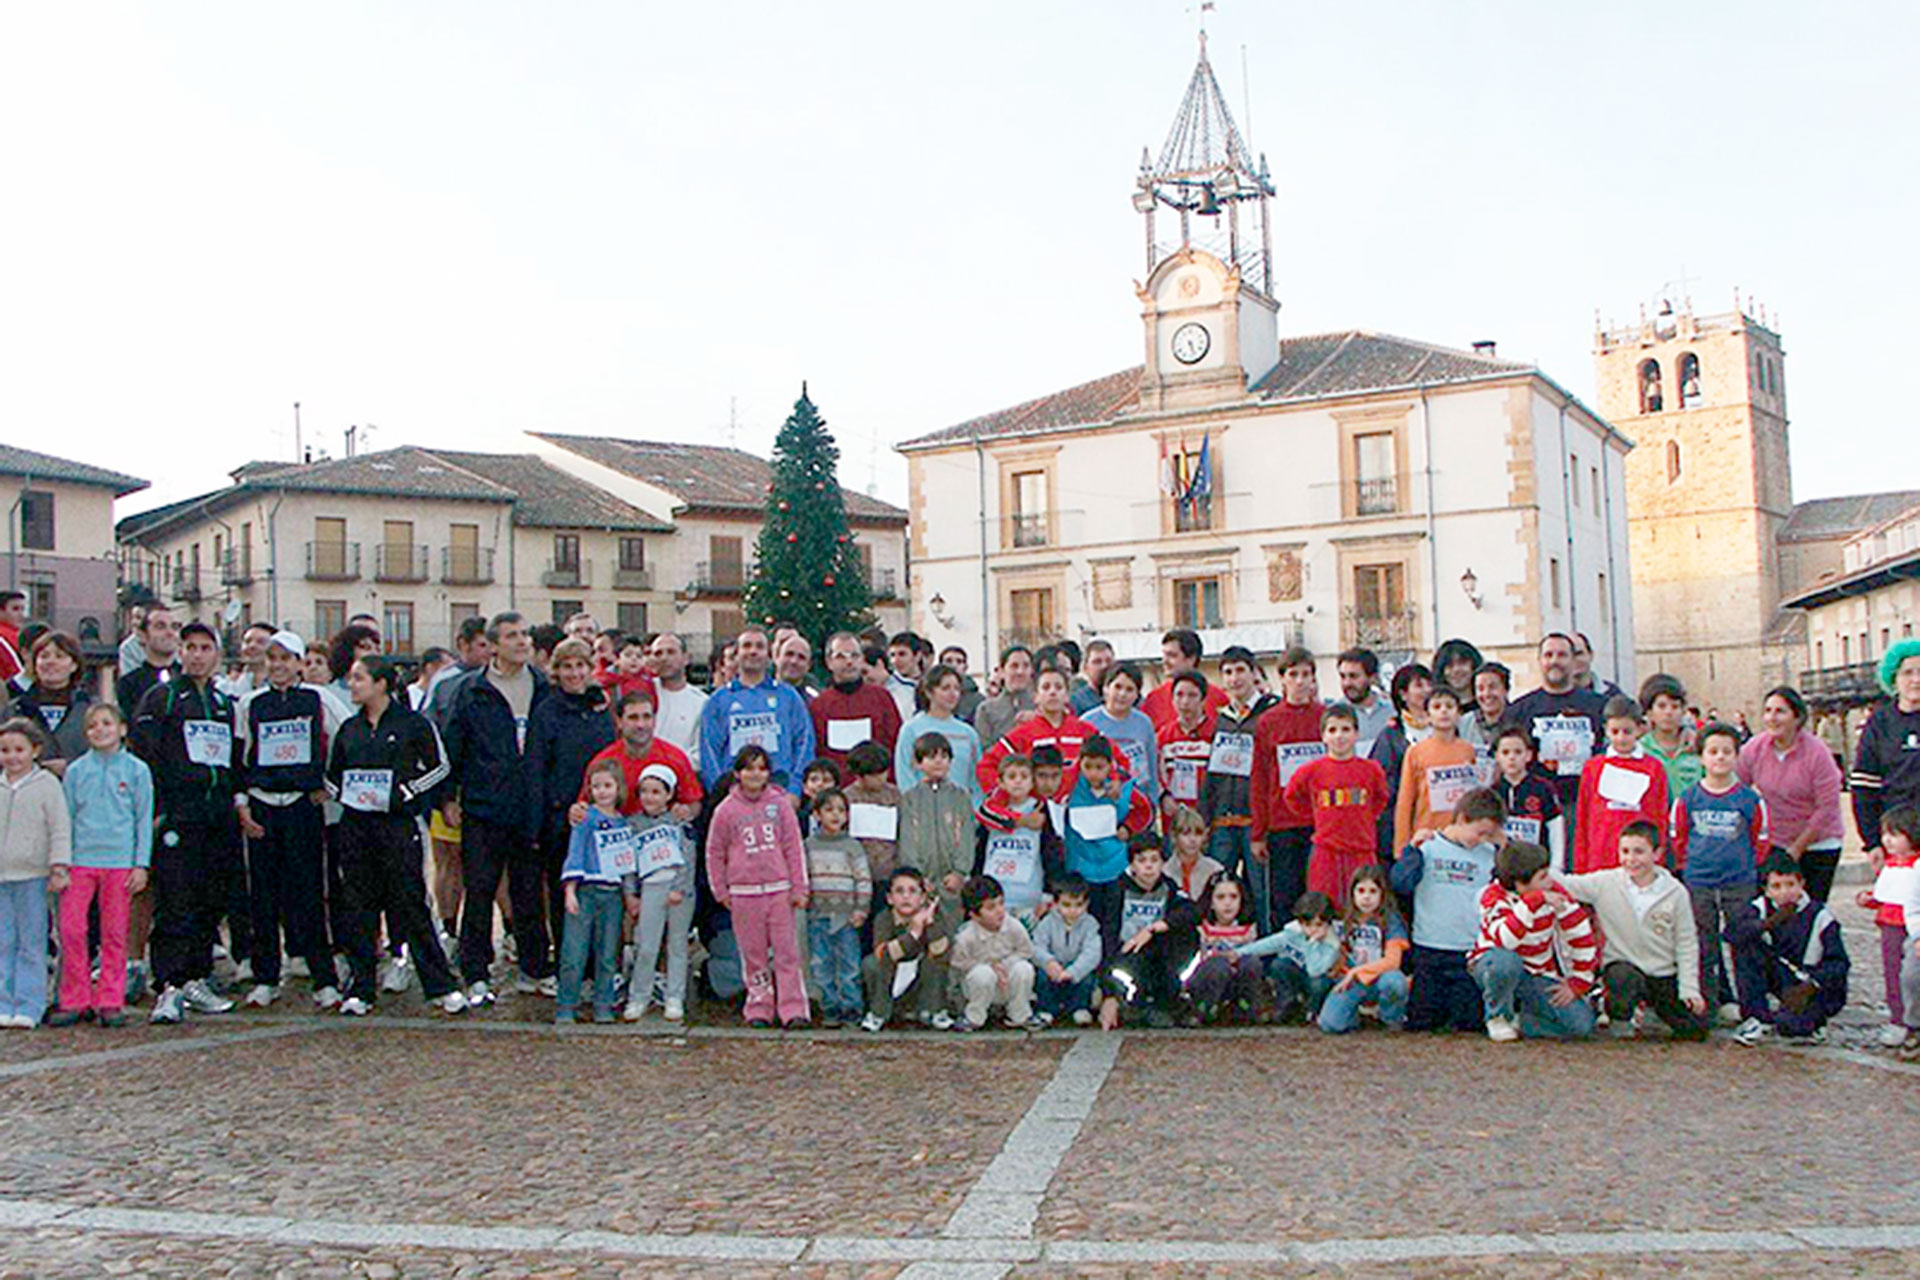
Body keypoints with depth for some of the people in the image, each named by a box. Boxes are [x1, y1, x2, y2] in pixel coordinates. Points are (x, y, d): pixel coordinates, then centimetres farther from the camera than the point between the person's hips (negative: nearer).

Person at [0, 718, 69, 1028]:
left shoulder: (47, 784, -2)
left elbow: (60, 829, -3)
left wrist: (58, 868, -8)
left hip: (32, 875, -4)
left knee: (31, 944, 0)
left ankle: (29, 1006, 3)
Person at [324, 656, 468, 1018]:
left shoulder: (413, 724, -1)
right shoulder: (349, 729, 13)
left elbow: (439, 766, 2)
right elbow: (332, 776, 21)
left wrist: (403, 792, -8)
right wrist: (348, 794, 2)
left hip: (398, 822, -5)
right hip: (354, 825, 5)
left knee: (410, 903, -5)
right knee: (356, 907, 5)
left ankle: (441, 986, 2)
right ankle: (361, 988, 14)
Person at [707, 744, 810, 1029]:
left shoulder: (780, 803, 4)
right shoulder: (726, 809, 3)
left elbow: (794, 847, 6)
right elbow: (714, 853, 10)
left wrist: (799, 888, 4)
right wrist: (721, 892, 7)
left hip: (779, 889, 0)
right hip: (743, 892, 0)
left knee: (786, 951, -2)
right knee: (752, 953, 5)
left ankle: (792, 1009, 0)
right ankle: (759, 1008, 13)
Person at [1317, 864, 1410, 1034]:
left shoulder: (1390, 921, -6)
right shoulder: (1347, 921, 7)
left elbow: (1392, 961, -13)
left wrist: (1356, 971, -15)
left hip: (1380, 977, -2)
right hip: (1352, 982, 3)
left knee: (1393, 981, -40)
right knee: (1330, 1024, -23)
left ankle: (1391, 1015, -5)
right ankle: (1359, 1009, 12)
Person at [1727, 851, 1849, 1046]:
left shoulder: (1819, 916, -13)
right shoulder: (1761, 907, -6)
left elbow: (1839, 963, -14)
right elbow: (1731, 932, -23)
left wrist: (1809, 987, -30)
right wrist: (1768, 923, -38)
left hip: (1815, 987, -3)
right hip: (1779, 982, 4)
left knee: (1789, 1025, -31)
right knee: (1745, 947, -21)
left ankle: (1811, 1020, 8)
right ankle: (1760, 1017, -11)